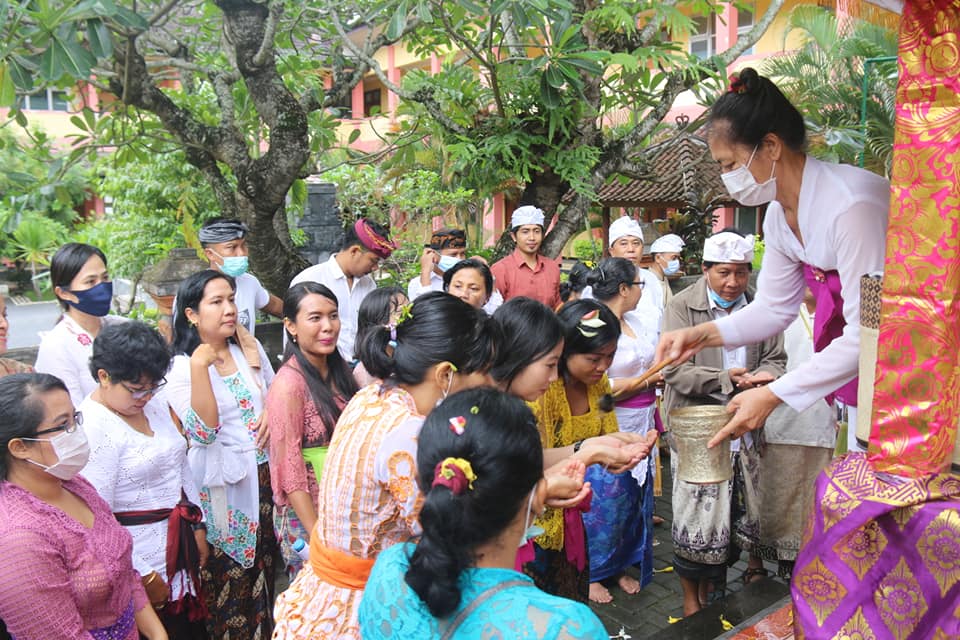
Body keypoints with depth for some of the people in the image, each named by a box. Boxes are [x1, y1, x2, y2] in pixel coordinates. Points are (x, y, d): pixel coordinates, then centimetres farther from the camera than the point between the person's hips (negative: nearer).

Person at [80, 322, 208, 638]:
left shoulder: (154, 401, 2)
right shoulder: (92, 426, -20)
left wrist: (198, 527, 13)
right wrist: (144, 576, -16)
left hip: (179, 541, 7)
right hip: (139, 555, -7)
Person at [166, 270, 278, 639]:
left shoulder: (250, 349, 4)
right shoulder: (181, 367, -10)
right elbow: (203, 432, -22)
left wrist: (271, 412, -7)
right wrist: (200, 366, -28)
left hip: (262, 474, 5)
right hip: (221, 484, -4)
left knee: (263, 565, 15)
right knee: (228, 577, 6)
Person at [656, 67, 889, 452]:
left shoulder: (850, 204, -27)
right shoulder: (779, 215, -1)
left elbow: (868, 333, -26)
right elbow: (774, 308, 9)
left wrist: (774, 395, -25)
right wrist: (703, 335, -7)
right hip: (860, 377, 8)